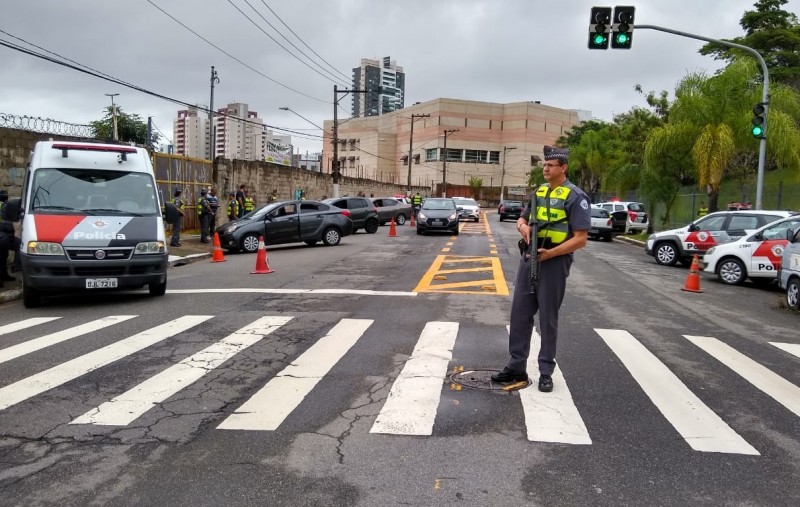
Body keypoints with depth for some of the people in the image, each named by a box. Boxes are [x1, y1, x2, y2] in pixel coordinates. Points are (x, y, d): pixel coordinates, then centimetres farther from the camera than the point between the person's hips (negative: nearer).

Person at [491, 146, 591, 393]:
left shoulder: (575, 196, -10)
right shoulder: (538, 192, 12)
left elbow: (580, 239, -14)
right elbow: (523, 217, 24)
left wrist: (550, 253, -22)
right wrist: (523, 226, -1)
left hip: (553, 263, -6)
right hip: (529, 259, 7)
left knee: (548, 318, 2)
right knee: (520, 313, 8)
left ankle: (546, 372, 14)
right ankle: (516, 366, 17)